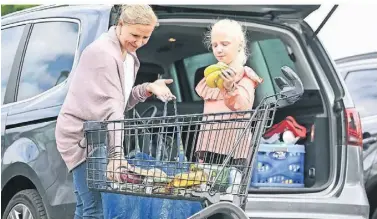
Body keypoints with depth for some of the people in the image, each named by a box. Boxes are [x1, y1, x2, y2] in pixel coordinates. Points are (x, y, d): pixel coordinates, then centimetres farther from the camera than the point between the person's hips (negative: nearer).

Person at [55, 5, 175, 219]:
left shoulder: (129, 55, 12)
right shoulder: (103, 53, -20)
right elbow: (110, 107, -30)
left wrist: (148, 89, -2)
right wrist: (117, 154, -37)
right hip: (80, 136, -9)